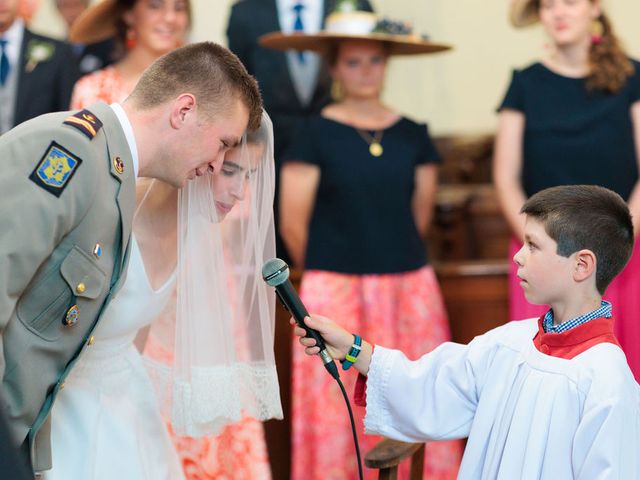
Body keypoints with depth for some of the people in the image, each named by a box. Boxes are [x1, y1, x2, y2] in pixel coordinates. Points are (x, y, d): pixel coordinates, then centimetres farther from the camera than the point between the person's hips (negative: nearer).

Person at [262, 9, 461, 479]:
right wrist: (327, 269, 8)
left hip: (410, 287, 3)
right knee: (337, 405, -4)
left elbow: (420, 215, 15)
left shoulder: (413, 136, 8)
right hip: (336, 290, -3)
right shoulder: (316, 135, -2)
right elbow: (293, 223, -2)